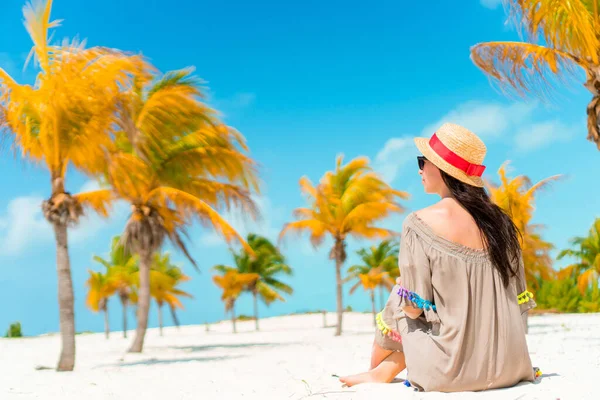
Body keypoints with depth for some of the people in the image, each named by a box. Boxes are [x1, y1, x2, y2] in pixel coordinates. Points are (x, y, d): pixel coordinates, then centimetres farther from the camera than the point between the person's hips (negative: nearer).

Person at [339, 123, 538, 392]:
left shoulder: (420, 223, -11)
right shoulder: (499, 220, 5)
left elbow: (413, 308, -8)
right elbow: (518, 298, 9)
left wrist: (403, 287, 14)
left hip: (455, 371, -5)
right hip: (510, 366, 5)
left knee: (398, 303, 19)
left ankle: (376, 371, 41)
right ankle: (382, 373, 30)